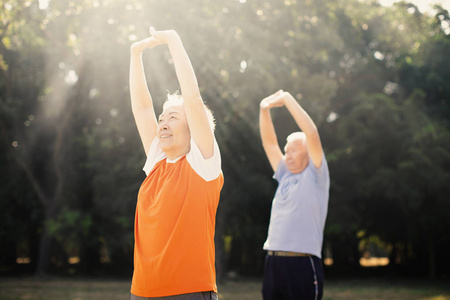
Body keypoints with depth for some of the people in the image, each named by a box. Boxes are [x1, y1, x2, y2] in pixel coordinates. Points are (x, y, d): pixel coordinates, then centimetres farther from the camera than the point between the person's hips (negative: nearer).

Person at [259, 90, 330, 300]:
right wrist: (264, 109, 6)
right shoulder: (285, 177, 19)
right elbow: (269, 142, 18)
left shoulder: (315, 176, 2)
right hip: (273, 263, 6)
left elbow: (312, 134, -9)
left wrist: (288, 99, -6)